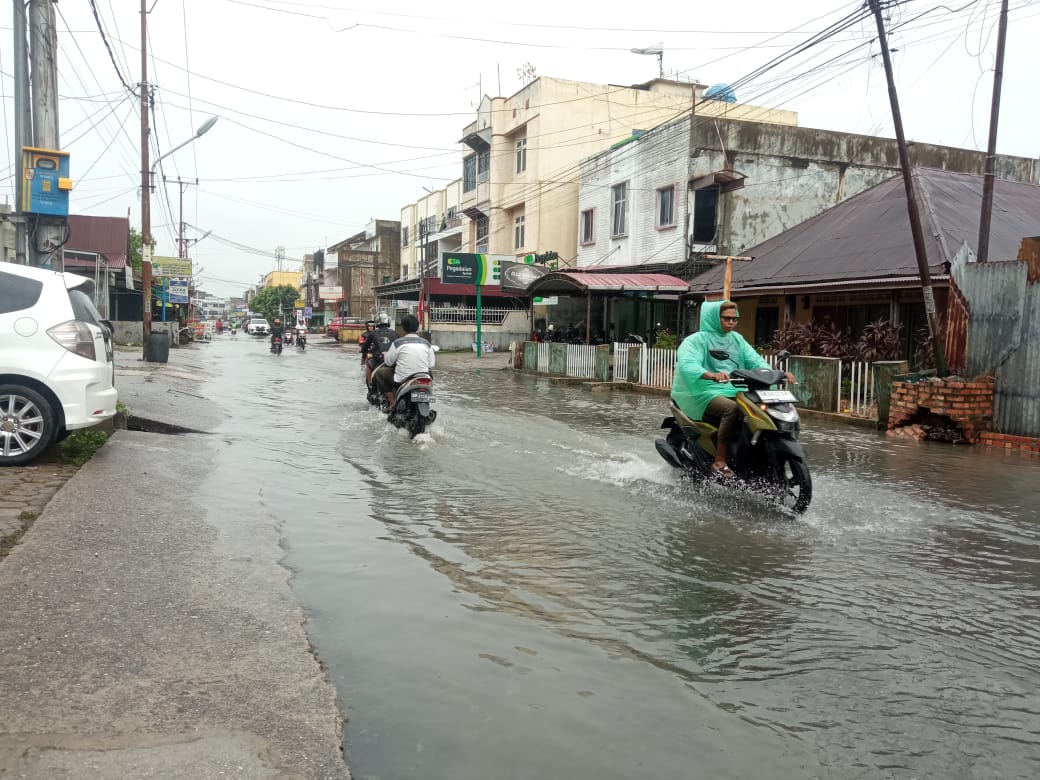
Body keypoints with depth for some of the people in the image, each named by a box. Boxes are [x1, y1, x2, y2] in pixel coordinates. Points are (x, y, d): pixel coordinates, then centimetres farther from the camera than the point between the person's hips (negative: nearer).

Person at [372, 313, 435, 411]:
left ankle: (392, 402, 4)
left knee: (379, 373, 16)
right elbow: (431, 365, 5)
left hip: (402, 380, -4)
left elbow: (388, 362, 0)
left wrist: (385, 355, 23)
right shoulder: (426, 343, 1)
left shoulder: (398, 343, -9)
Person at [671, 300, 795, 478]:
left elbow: (755, 360, 6)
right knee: (731, 408, -34)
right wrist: (712, 375, -41)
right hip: (706, 392, -6)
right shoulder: (697, 340, -3)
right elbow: (687, 364, -21)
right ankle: (720, 461, -28)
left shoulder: (737, 339, 18)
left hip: (734, 392, 7)